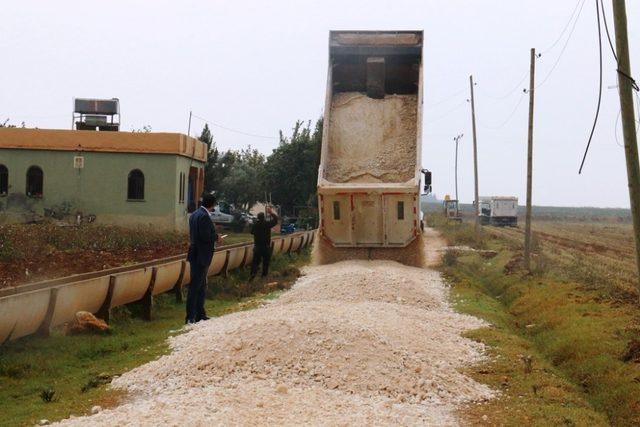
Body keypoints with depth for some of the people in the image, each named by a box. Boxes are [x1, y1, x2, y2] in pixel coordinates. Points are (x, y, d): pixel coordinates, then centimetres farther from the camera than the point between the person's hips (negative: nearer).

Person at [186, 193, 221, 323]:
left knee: (201, 286, 17)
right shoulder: (204, 216, -18)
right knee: (195, 286, -5)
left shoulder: (195, 214, 12)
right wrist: (216, 238, -6)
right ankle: (191, 317, -1)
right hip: (201, 256, -10)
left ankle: (200, 314, 24)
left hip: (196, 255, 10)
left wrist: (214, 237, 14)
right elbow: (205, 236, -23)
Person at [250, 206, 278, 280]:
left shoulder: (255, 225, -2)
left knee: (255, 261, 6)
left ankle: (253, 273, -11)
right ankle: (264, 275, 14)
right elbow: (275, 220, -6)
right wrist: (271, 213, 3)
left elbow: (252, 232, 14)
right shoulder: (267, 224, -14)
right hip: (266, 247, -3)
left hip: (257, 246, 3)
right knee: (266, 262, 10)